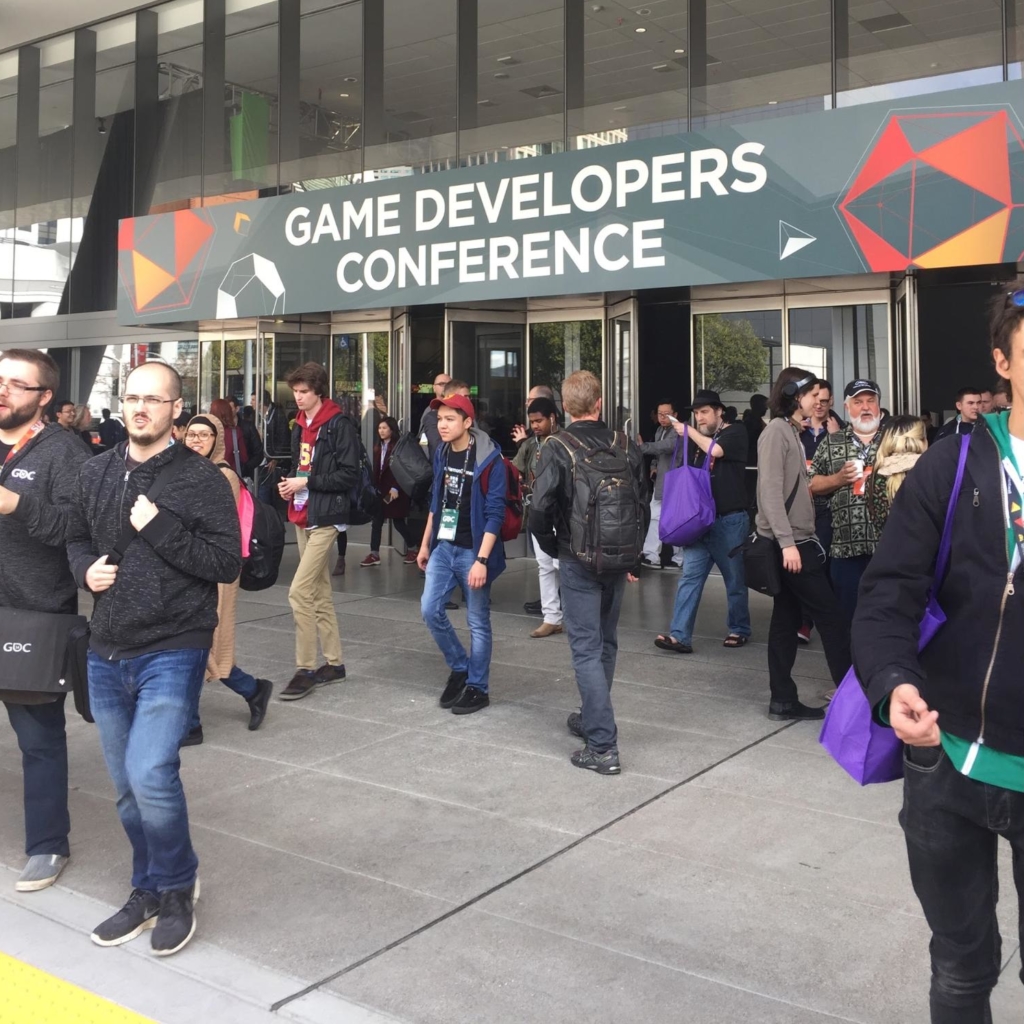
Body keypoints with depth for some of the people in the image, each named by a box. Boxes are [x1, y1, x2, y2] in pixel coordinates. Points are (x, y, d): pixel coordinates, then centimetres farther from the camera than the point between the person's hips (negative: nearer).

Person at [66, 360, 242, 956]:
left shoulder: (201, 478, -9)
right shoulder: (97, 473, 8)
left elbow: (229, 563, -13)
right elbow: (77, 538, 21)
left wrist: (159, 528, -19)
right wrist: (86, 568, 0)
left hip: (173, 651, -6)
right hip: (107, 655, 6)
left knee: (150, 775, -17)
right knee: (128, 788, 14)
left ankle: (177, 888, 10)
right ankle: (149, 894, 33)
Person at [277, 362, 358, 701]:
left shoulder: (339, 425, -12)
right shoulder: (300, 425, 14)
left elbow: (349, 475, -16)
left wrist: (307, 482, -17)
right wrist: (290, 485, 4)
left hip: (325, 517, -9)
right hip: (303, 516, 9)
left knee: (300, 591, -13)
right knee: (319, 592, 13)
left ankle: (306, 669, -4)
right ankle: (334, 663, 23)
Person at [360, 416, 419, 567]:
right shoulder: (378, 447, 11)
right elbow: (376, 469, 11)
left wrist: (395, 488, -21)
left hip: (395, 491, -6)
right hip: (380, 490, 6)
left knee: (398, 522, 2)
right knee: (376, 521, 4)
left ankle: (413, 548, 21)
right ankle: (374, 554, 8)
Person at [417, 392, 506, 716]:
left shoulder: (489, 460, -15)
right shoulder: (441, 454, 6)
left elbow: (494, 514, -16)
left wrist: (481, 560, -21)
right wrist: (425, 544, 16)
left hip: (472, 551, -6)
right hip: (443, 547, 6)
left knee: (478, 622, 3)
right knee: (430, 609, 2)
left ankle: (478, 688, 16)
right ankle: (459, 668, 23)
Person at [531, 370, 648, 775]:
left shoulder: (557, 448, -11)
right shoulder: (625, 446, 1)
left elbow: (539, 509, -17)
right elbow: (644, 505, 4)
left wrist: (553, 548, 1)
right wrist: (633, 556, 14)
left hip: (578, 560, -4)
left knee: (586, 649, -2)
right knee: (606, 642, 20)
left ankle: (602, 746, -5)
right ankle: (592, 717, 36)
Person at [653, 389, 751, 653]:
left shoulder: (735, 433, -2)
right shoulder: (698, 440, 17)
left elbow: (715, 450, -22)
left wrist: (689, 431, -9)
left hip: (730, 520, -5)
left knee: (734, 579, 6)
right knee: (690, 577, -4)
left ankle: (740, 630, 23)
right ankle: (680, 636, -7)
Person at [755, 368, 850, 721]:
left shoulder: (792, 432, 17)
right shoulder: (777, 430, -12)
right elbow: (770, 490, -19)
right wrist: (787, 541, -24)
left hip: (796, 540, 9)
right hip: (790, 542, -9)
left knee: (786, 620, 8)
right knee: (831, 617, -3)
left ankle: (783, 701, 12)